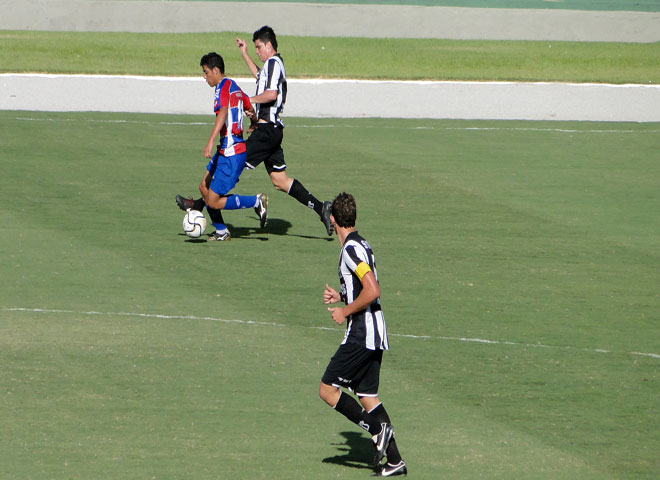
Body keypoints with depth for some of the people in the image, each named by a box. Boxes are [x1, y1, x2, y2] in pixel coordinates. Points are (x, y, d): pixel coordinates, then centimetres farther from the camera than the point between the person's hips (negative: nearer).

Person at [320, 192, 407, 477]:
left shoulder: (352, 249, -15)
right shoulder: (360, 245, 15)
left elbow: (372, 291, -24)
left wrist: (345, 312, -13)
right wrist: (340, 297, 17)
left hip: (361, 334, -10)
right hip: (374, 336, 10)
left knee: (328, 390, -4)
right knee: (367, 395, 10)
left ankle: (377, 429, -10)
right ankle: (394, 461, 5)